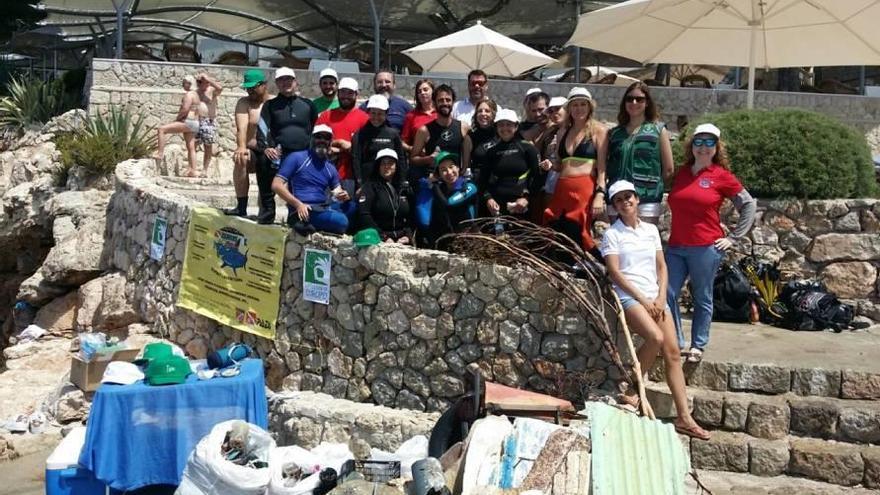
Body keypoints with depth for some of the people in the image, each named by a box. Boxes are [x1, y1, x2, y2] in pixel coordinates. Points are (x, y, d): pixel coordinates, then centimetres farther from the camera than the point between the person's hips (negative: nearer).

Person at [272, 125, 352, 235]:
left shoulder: (331, 168, 20)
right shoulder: (296, 158, 3)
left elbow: (337, 192, 19)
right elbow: (276, 185, -4)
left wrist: (343, 196, -8)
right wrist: (298, 204, -16)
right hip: (302, 211, -7)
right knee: (341, 221, -29)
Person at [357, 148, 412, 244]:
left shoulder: (403, 188, 18)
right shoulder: (370, 186, 5)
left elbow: (411, 217, 18)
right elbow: (364, 215, -6)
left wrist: (408, 235, 0)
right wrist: (384, 237, -11)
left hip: (401, 241, 4)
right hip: (378, 241, -4)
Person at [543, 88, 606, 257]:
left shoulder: (598, 130, 3)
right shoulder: (564, 132, 19)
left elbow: (602, 167, -5)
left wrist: (600, 195, -15)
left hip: (585, 190, -6)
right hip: (561, 189, 6)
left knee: (577, 236, -9)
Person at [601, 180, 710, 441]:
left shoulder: (651, 230, 16)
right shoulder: (612, 233, 2)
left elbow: (661, 267, 14)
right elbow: (614, 273, -6)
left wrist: (661, 297, -3)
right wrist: (642, 300, -12)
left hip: (655, 297, 5)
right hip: (628, 296, -5)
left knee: (673, 352, -7)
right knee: (655, 337, -30)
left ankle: (684, 417, -7)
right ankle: (632, 388, -9)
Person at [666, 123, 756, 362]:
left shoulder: (722, 176, -2)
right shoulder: (681, 173, 9)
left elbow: (748, 205, 3)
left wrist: (733, 237, 0)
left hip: (706, 248, -4)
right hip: (676, 246, 4)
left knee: (702, 298, 6)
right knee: (667, 293, 0)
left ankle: (698, 346, 19)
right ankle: (675, 343, 15)